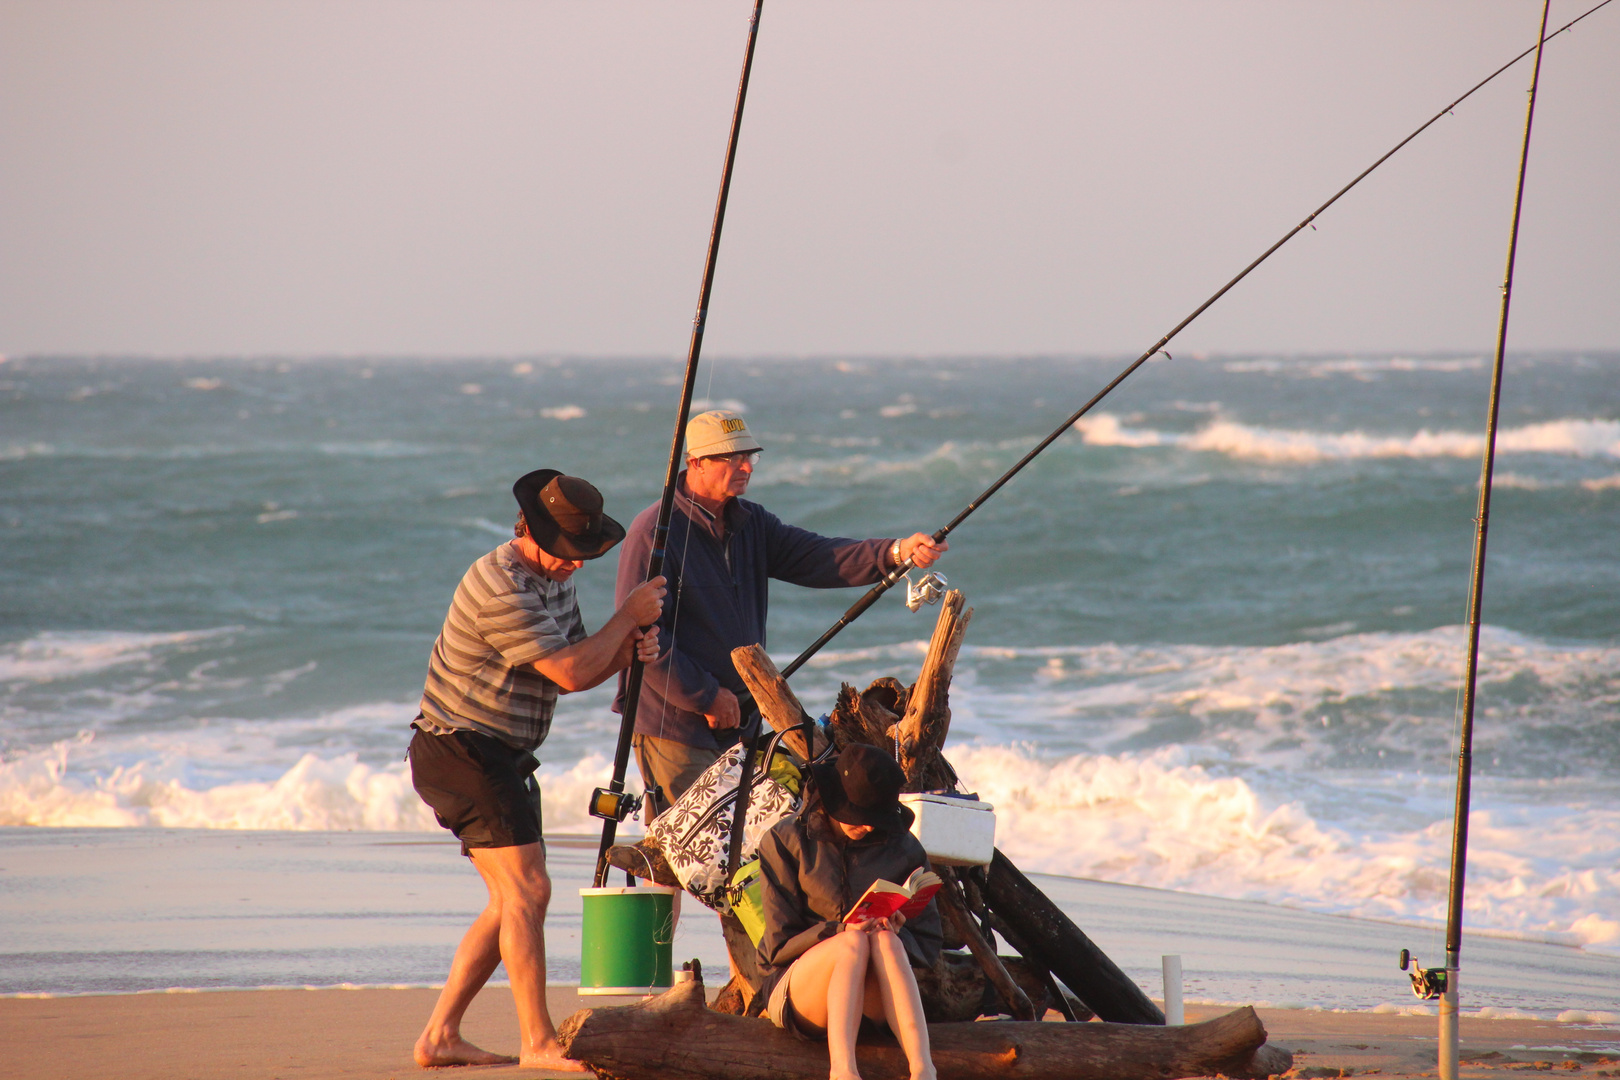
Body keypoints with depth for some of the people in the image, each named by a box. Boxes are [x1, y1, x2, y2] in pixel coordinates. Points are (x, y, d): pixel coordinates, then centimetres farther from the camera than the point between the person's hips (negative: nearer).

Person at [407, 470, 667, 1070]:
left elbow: (578, 671, 16)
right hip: (461, 749, -10)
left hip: (501, 759, 10)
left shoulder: (555, 578, 11)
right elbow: (568, 673, -23)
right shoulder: (501, 586, -21)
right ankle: (538, 1042, -14)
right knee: (527, 890, -15)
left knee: (512, 901, 11)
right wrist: (629, 615, -13)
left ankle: (440, 1036, 13)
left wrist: (626, 652, -5)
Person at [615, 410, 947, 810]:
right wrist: (705, 696, -16)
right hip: (675, 726, -7)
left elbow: (815, 558, -3)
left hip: (734, 721, 7)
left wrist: (895, 552, -19)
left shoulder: (750, 523, 11)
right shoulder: (654, 531, -12)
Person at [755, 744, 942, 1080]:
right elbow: (779, 944, -3)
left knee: (883, 940, -32)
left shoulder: (903, 850, 7)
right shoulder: (786, 841, 1)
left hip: (877, 1001, 2)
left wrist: (894, 934, -15)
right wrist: (838, 932, -21)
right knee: (855, 941, -32)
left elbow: (927, 945, 9)